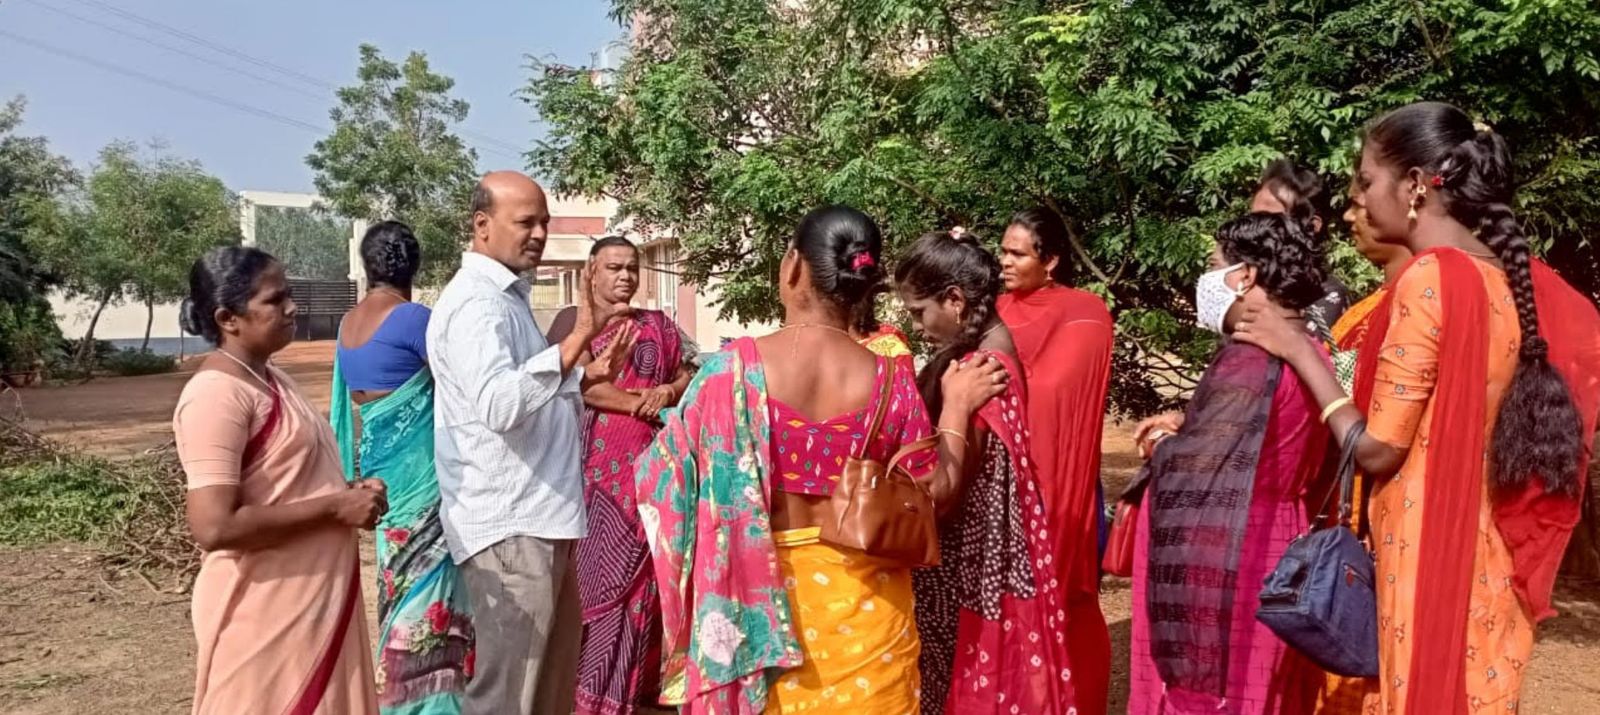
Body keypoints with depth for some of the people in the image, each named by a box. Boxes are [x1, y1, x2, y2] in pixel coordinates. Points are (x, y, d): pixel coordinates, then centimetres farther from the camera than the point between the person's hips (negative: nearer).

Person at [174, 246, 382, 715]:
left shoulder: (271, 378, 10)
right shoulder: (217, 394, -19)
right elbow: (214, 526, -27)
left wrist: (349, 493, 2)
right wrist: (335, 507, -20)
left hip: (312, 598, 9)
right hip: (265, 611, -9)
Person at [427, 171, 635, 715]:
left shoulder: (505, 297, 16)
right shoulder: (475, 303, -16)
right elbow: (499, 405, -33)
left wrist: (587, 375, 10)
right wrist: (577, 337, -35)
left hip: (537, 518, 10)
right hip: (508, 525, -10)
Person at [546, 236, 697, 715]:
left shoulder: (658, 326, 16)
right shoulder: (573, 320, 4)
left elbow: (691, 374, 13)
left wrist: (668, 392, -8)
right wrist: (639, 403, -12)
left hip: (648, 468, 3)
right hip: (596, 469, -3)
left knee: (638, 575, 4)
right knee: (593, 572, -3)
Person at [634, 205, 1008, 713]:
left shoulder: (733, 367, -13)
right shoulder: (890, 380, -9)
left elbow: (667, 473, -5)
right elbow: (935, 489, -3)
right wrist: (957, 407, 10)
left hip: (761, 596, -1)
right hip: (865, 602, 1)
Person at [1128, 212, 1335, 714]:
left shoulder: (1250, 359, -19)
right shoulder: (1310, 351, 8)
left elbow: (1188, 475, -21)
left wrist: (1161, 447, 0)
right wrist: (1185, 429, 12)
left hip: (1227, 573, -9)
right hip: (1278, 557, 9)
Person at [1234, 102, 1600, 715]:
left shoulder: (1428, 279, -18)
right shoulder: (1513, 277, 5)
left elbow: (1377, 450, -18)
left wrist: (1296, 349, -8)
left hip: (1423, 560, -8)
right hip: (1484, 559, 8)